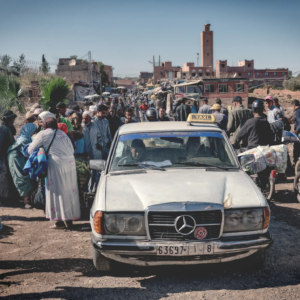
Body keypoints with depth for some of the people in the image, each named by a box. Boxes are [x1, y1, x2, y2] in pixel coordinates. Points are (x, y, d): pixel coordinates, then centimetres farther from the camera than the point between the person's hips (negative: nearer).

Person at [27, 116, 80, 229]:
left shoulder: (43, 134, 2)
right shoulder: (62, 133, 17)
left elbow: (31, 150, 3)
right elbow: (72, 149, 15)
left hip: (57, 163, -6)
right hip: (70, 162, 6)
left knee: (58, 191, 0)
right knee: (69, 190, 11)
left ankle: (62, 221, 1)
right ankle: (69, 219, 19)